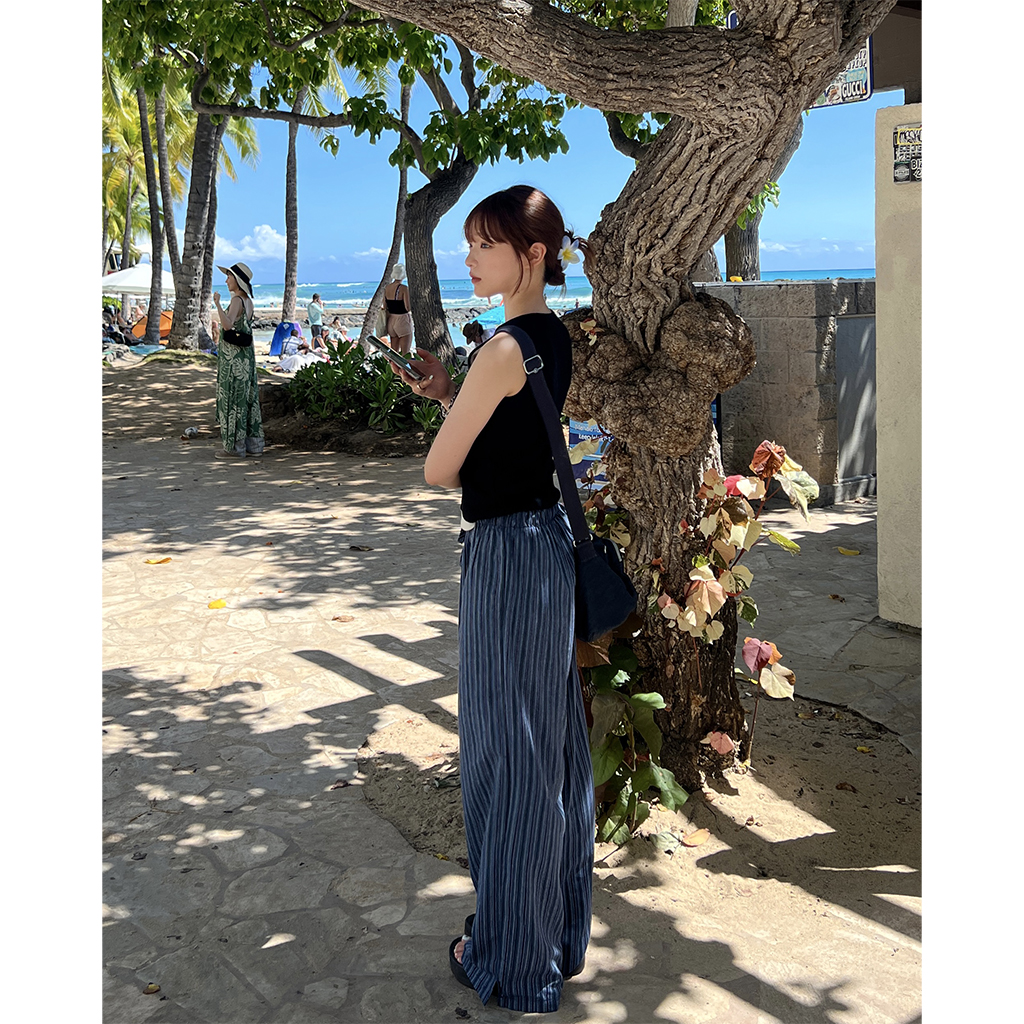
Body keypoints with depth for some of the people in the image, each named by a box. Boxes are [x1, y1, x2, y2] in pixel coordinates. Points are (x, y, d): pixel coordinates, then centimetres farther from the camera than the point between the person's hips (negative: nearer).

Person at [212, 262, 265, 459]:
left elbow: (228, 325, -30)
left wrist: (218, 305, -34)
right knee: (248, 398, 11)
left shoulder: (237, 301, -15)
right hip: (246, 355, 9)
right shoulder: (248, 302, 12)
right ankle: (253, 444, 15)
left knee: (232, 398, -3)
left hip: (232, 356, -9)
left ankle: (235, 446, 1)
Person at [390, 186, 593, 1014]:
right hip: (551, 540, 10)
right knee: (552, 742, 18)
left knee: (507, 750, 3)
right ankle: (562, 933, 35)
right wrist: (445, 391, 6)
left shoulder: (503, 348, -19)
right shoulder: (556, 338, 10)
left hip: (510, 554, -9)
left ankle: (514, 961, 21)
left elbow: (440, 472, -13)